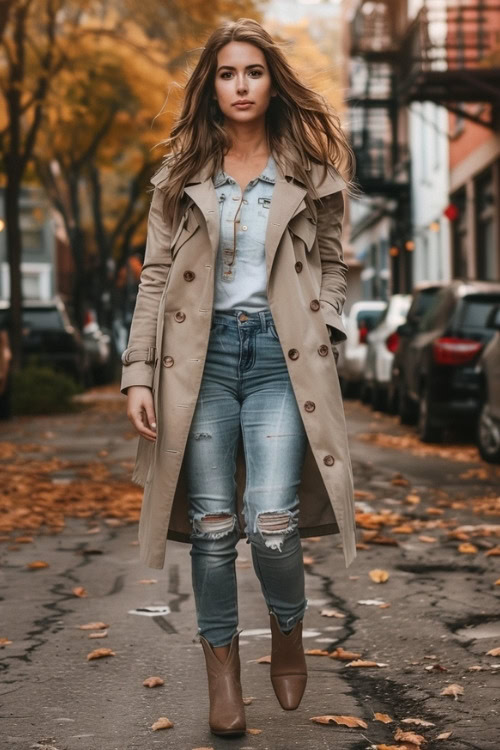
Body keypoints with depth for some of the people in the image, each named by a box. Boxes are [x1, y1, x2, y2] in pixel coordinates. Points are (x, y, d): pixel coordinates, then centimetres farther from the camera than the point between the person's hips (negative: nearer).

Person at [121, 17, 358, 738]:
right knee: (213, 525, -1)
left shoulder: (310, 171, 8)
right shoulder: (181, 173, 8)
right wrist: (139, 373, -2)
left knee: (271, 521, -13)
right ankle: (223, 667, 15)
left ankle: (288, 635, 16)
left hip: (281, 354, -1)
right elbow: (155, 277, 6)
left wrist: (323, 328, -2)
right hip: (203, 353, 1)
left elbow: (332, 265, 15)